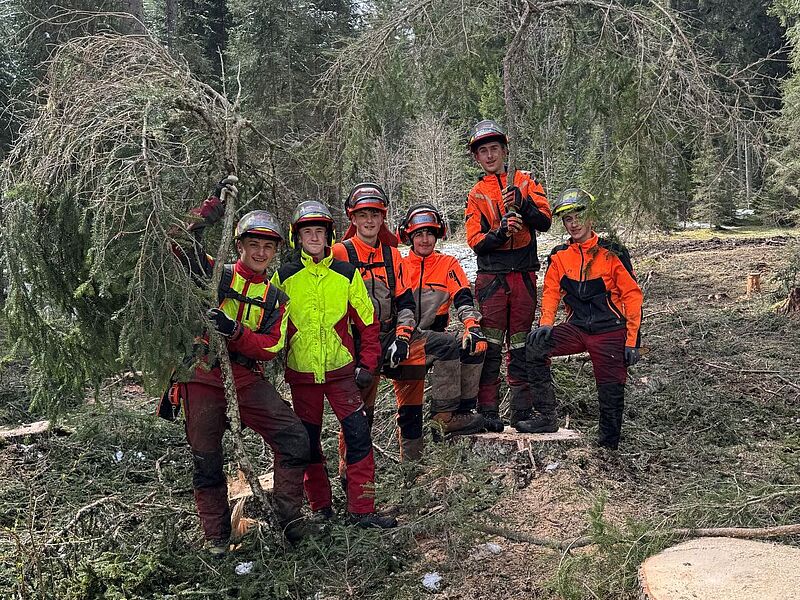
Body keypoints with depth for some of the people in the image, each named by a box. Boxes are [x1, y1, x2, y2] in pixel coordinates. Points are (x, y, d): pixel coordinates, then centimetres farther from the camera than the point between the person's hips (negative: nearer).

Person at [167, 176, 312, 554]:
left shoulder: (276, 299, 10)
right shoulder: (216, 275, 3)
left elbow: (271, 348, -2)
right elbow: (181, 243, -11)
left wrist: (233, 330, -18)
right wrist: (213, 207, -17)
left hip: (247, 378, 3)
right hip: (203, 377, -2)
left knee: (295, 438, -11)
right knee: (206, 461, 4)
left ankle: (289, 514, 5)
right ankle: (216, 535, 22)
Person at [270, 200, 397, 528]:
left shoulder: (347, 274, 0)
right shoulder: (283, 277, 0)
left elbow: (367, 321, 4)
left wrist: (367, 364, -1)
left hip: (341, 370, 0)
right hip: (301, 372, 1)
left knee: (358, 433, -8)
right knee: (308, 440, 8)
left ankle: (362, 510, 2)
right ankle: (321, 507, 24)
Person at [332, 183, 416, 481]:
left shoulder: (392, 255, 10)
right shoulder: (340, 254, -6)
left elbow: (404, 301, 10)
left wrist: (401, 337, -2)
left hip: (381, 343, 5)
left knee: (365, 410, 15)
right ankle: (348, 474, 9)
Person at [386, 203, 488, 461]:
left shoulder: (448, 265, 10)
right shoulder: (399, 267, 7)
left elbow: (463, 299, -5)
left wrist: (473, 326, -24)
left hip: (433, 338, 3)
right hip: (405, 343, -3)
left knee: (473, 346, -20)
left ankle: (463, 409, -14)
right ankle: (446, 414, -24)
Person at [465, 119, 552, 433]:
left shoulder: (525, 181, 9)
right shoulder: (476, 194, 9)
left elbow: (545, 221, -3)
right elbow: (475, 241, -1)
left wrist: (523, 204, -20)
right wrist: (500, 232, -19)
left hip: (523, 275, 1)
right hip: (491, 277, 0)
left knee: (520, 345, 7)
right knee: (490, 345, -2)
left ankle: (521, 409, 13)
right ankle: (488, 410, 3)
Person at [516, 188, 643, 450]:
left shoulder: (612, 252, -5)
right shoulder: (559, 256, 6)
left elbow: (632, 296, -4)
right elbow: (550, 292, 8)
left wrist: (632, 340, -9)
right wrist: (546, 324, -12)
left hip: (610, 331, -3)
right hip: (577, 328, 3)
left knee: (611, 393, -4)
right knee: (535, 344, -19)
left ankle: (608, 445, 19)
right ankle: (546, 416, -11)